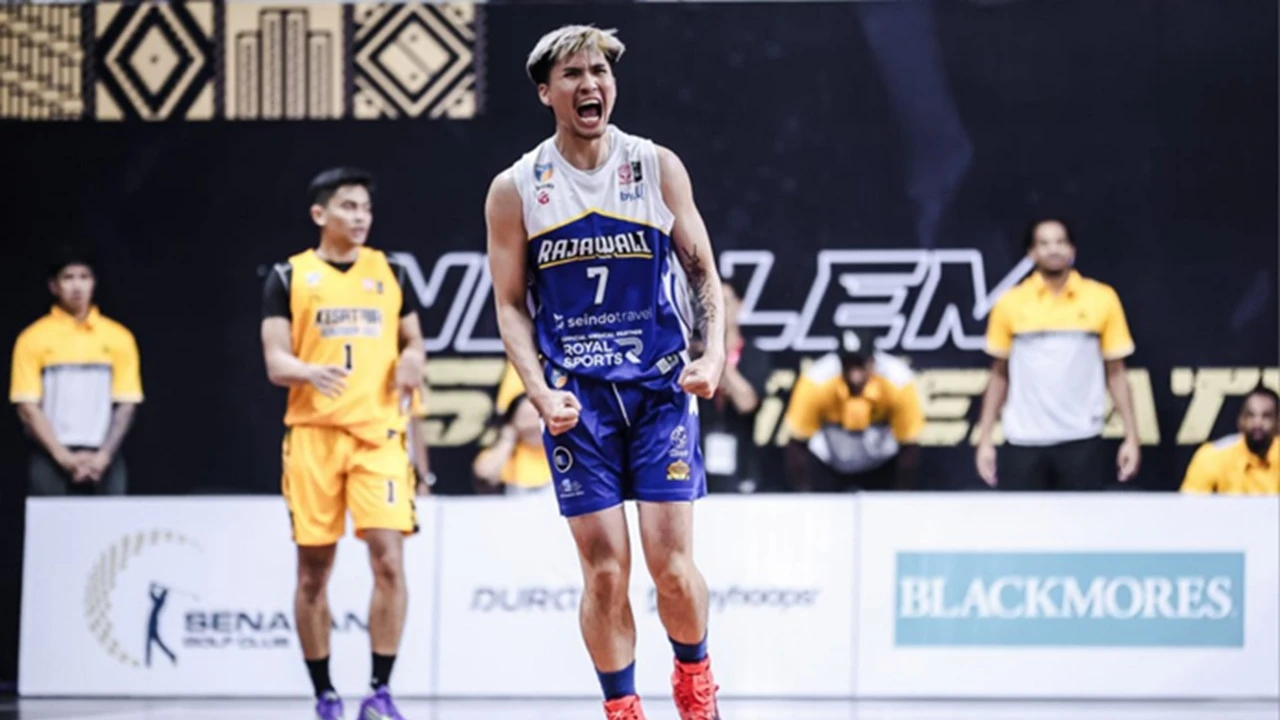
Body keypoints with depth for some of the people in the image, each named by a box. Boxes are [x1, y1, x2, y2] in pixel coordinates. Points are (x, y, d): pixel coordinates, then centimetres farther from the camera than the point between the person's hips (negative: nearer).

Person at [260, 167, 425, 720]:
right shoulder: (289, 277, 4)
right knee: (313, 568, 3)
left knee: (388, 558, -12)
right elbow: (275, 362, -2)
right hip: (313, 433, -1)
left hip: (379, 432, 1)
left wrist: (412, 361, -4)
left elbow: (413, 340, 20)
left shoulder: (390, 272, 12)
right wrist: (310, 372, -24)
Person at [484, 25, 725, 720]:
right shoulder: (515, 189, 2)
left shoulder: (658, 168, 3)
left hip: (659, 387, 0)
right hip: (575, 400, 0)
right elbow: (510, 305, 4)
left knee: (671, 564, -4)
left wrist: (714, 353, -7)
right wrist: (541, 392, -9)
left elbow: (703, 271, 8)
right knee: (604, 570, -5)